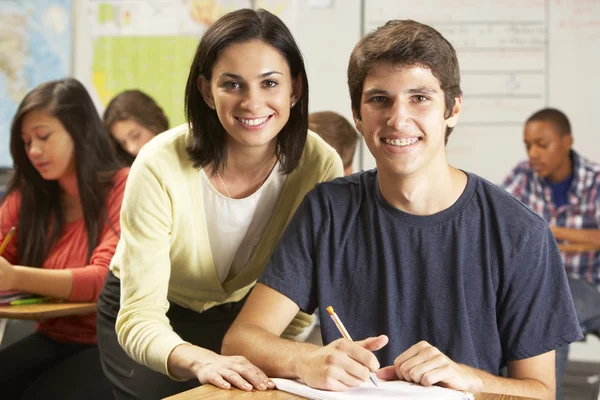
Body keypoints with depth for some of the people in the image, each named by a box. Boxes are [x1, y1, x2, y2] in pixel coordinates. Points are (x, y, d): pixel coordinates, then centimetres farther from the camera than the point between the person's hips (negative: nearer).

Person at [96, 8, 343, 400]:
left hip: (243, 313, 2)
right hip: (157, 320, -2)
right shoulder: (160, 167, -29)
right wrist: (199, 360, -49)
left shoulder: (321, 166, -22)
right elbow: (140, 318, -30)